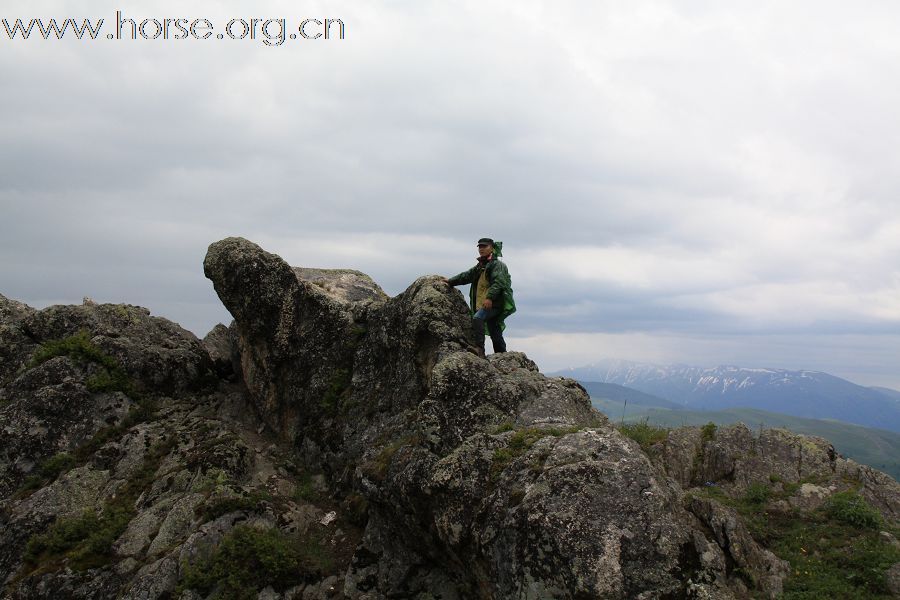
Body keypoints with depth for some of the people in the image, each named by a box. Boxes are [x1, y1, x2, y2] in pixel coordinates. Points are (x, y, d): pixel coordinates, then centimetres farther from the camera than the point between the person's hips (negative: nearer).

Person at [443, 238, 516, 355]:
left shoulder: (497, 264, -5)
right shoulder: (479, 267, 23)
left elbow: (498, 282, -19)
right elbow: (466, 276, 31)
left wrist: (490, 297, -30)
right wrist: (450, 281, 26)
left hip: (494, 304, -8)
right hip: (482, 304, 8)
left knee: (477, 318, -29)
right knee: (495, 334, 9)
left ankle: (479, 348, -35)